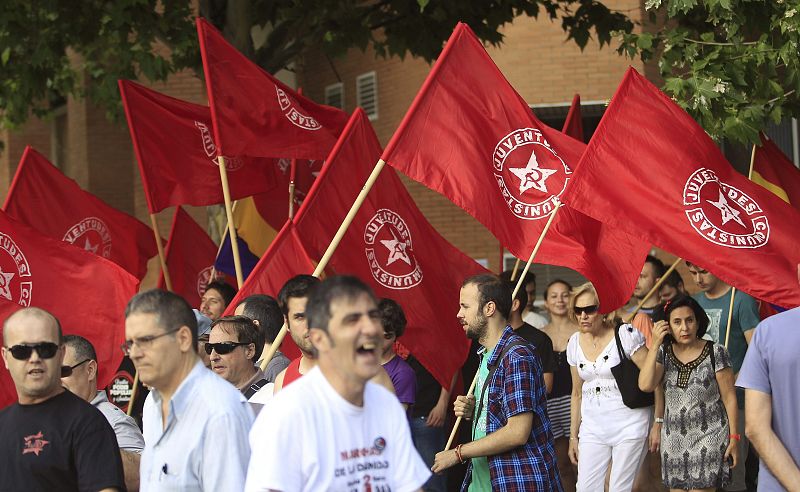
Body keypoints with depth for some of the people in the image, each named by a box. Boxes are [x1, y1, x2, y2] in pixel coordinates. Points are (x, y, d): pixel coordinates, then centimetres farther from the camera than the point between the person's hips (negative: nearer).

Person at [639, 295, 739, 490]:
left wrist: (733, 438, -5)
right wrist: (655, 344, -10)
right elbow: (645, 385, -10)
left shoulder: (715, 352, -4)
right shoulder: (664, 353, 6)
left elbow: (729, 397, -2)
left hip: (708, 438, -4)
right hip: (674, 439, 4)